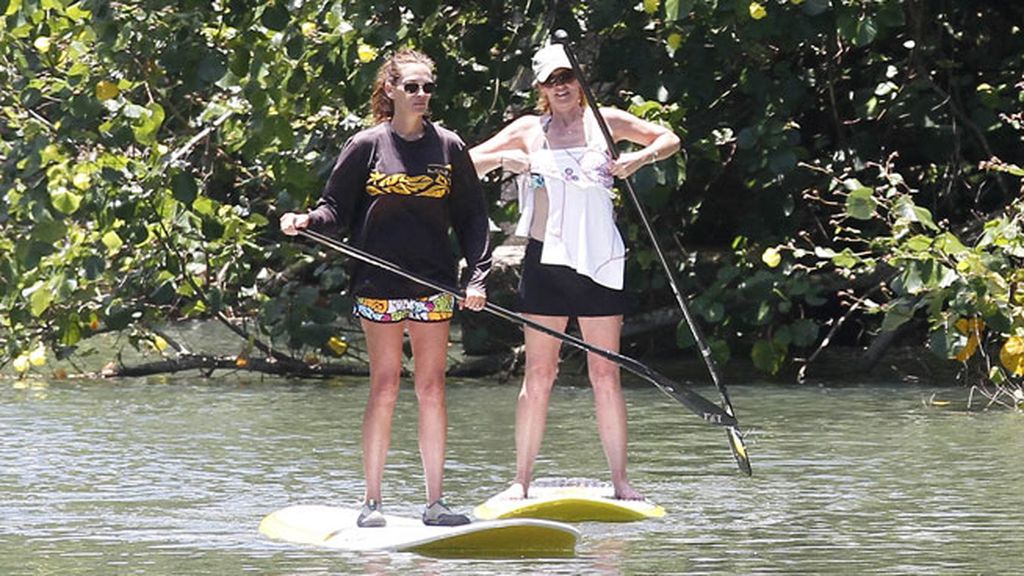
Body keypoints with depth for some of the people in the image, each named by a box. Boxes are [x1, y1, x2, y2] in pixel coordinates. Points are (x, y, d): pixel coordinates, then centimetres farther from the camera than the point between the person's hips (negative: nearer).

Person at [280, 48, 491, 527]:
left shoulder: (449, 148, 8)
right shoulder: (367, 146, 2)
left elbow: (472, 219, 11)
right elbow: (336, 208, 3)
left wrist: (477, 277, 1)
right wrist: (307, 221, -18)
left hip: (433, 285, 2)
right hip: (379, 284, -2)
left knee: (432, 387, 2)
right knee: (384, 386, -3)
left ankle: (434, 501, 6)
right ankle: (372, 501, 2)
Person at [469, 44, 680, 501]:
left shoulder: (604, 122, 7)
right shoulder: (529, 130, 8)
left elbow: (669, 140, 15)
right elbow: (468, 164, 9)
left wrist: (641, 157, -4)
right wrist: (502, 158, -10)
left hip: (599, 260, 0)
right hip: (547, 258, 0)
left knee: (606, 374, 0)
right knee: (538, 374, -1)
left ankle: (620, 480, 3)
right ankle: (521, 481, 1)